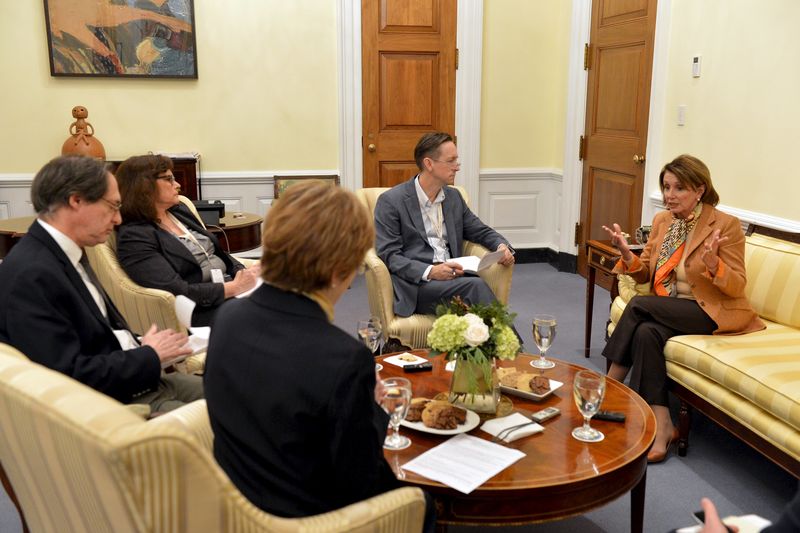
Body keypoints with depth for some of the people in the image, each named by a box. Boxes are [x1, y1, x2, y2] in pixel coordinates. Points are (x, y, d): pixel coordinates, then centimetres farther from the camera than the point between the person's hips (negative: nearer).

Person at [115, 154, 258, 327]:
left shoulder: (179, 211, 14)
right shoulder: (134, 236, -9)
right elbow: (178, 292, -18)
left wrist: (245, 274, -2)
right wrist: (235, 287, -19)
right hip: (202, 310, -8)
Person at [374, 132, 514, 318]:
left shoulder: (454, 197, 17)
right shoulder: (391, 201, -2)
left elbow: (480, 231, 25)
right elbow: (388, 255, -7)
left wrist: (502, 246, 1)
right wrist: (429, 272, -22)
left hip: (453, 279, 5)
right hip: (415, 283, -5)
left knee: (476, 286, -31)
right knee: (476, 286, -30)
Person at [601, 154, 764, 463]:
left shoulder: (727, 225, -9)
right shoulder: (661, 221, 9)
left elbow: (737, 287, -10)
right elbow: (644, 275, 11)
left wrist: (712, 264, -30)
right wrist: (626, 253, -10)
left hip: (714, 313, -5)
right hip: (669, 311, 5)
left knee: (638, 305, -26)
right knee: (647, 332, -30)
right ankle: (662, 427, -26)